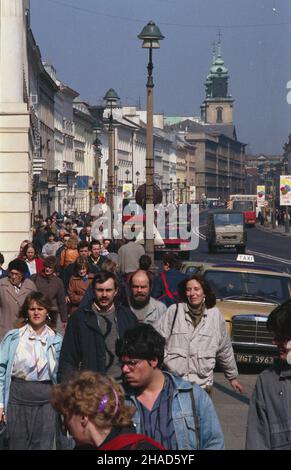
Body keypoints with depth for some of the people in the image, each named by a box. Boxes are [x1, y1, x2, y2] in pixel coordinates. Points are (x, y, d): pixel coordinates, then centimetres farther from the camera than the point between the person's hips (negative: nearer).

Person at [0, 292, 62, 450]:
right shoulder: (13, 337, 1)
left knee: (43, 445, 0)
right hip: (17, 396, -1)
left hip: (46, 400, 1)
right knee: (18, 444, 6)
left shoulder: (57, 340, 6)